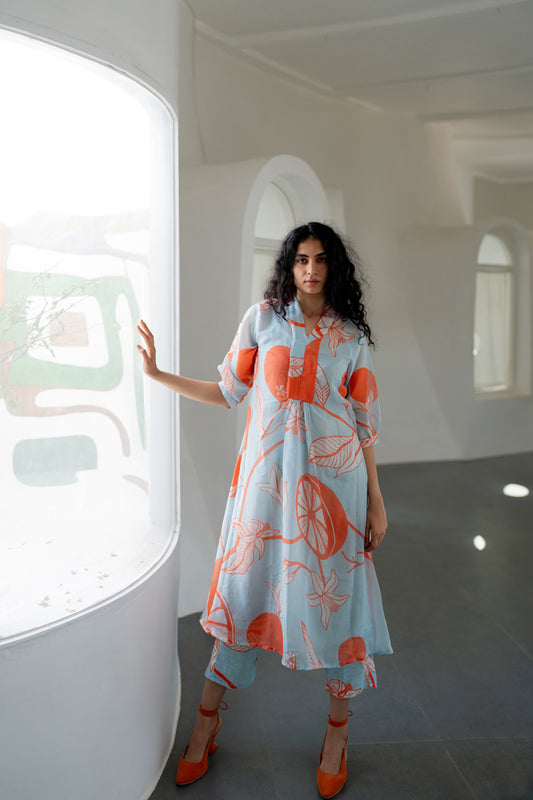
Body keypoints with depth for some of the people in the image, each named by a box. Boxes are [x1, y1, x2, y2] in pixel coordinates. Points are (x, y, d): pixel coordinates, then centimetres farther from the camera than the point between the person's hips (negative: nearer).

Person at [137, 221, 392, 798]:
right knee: (245, 587, 8)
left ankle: (337, 728, 29)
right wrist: (158, 373, 2)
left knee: (335, 592, 5)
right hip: (266, 475, 0)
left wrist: (375, 501, 4)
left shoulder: (352, 336, 6)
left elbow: (364, 421, 6)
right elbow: (229, 391, 8)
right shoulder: (263, 318, 5)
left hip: (333, 479, 0)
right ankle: (207, 721, 28)